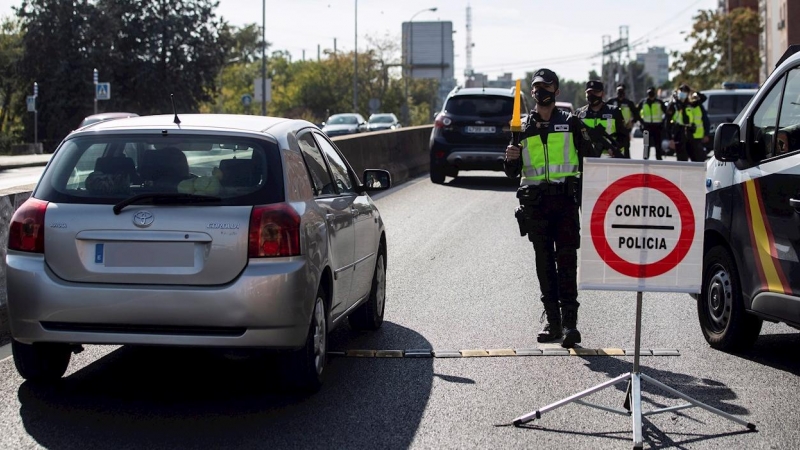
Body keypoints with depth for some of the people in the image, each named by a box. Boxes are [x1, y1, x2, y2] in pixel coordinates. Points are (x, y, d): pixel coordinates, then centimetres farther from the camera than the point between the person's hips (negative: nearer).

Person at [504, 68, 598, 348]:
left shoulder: (571, 123, 7)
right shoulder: (523, 127, 13)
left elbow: (590, 158, 8)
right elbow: (512, 173, 15)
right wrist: (510, 158, -7)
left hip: (566, 199, -3)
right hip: (535, 202, 3)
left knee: (566, 260, -9)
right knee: (544, 262, 5)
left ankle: (569, 321, -10)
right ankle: (552, 322, 11)